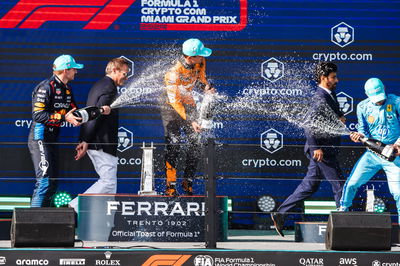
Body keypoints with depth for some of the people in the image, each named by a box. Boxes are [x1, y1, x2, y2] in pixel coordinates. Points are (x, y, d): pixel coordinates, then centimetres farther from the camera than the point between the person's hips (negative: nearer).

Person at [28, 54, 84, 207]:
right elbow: (38, 115, -22)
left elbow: (73, 110, 14)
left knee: (53, 183, 11)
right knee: (45, 181, -16)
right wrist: (64, 117, -26)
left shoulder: (67, 90, 13)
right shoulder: (46, 87, -15)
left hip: (52, 140, 10)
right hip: (40, 139, -10)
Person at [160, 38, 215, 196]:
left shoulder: (199, 62, -13)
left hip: (189, 104, 6)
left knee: (195, 145, -1)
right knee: (173, 146, -13)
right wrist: (190, 121, -35)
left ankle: (188, 182, 11)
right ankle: (171, 186, -7)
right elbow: (174, 101, -30)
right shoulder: (174, 73, -32)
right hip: (171, 106, -6)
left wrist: (206, 87, -12)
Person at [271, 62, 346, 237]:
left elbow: (335, 112, 30)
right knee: (339, 185, -3)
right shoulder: (321, 98, -16)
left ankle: (280, 214, 15)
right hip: (322, 151, -10)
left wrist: (340, 117, 6)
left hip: (323, 150, 10)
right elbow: (308, 123, -22)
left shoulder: (330, 95, 14)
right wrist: (316, 148, -23)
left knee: (309, 186, 13)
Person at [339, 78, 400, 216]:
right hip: (372, 153, 3)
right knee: (351, 184, 0)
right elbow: (363, 130, 7)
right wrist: (359, 135, -16)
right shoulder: (362, 107, -1)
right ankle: (342, 211, 23)